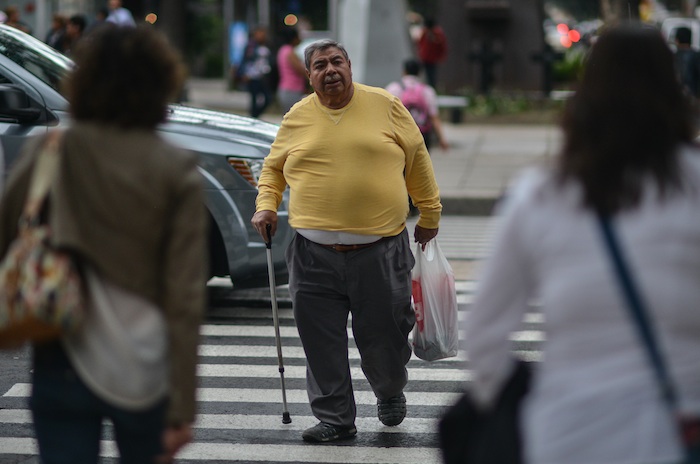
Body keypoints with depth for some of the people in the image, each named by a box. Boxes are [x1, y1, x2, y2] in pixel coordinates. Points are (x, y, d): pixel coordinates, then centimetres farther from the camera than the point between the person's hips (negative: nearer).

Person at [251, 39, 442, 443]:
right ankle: (335, 419, 14)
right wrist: (266, 205, 2)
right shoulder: (297, 117, 7)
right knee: (322, 341, 0)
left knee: (383, 334, 6)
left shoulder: (386, 106, 3)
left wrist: (429, 214, 12)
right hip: (314, 253, 2)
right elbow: (273, 168, 19)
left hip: (380, 250, -1)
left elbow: (417, 161, 10)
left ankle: (391, 392, 36)